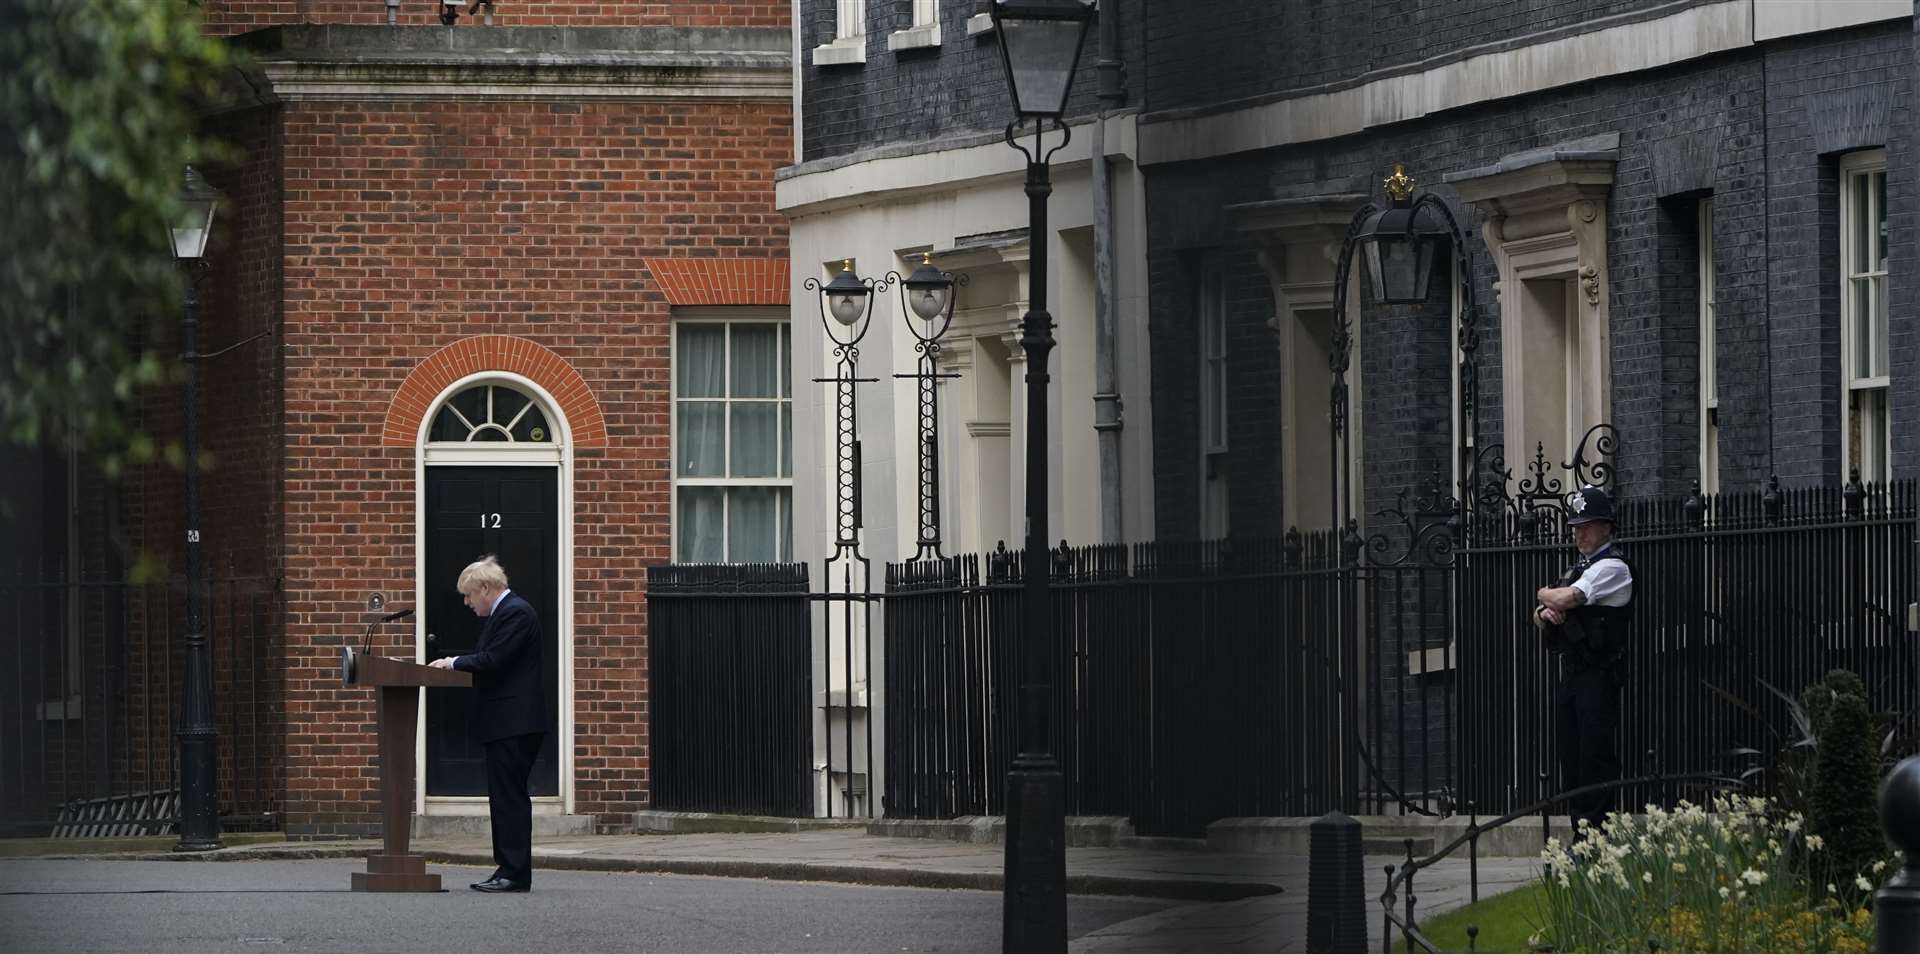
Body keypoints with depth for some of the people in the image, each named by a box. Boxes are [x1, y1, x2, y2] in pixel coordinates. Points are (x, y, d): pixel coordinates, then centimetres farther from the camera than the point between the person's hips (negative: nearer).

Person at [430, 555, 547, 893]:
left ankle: (515, 873, -11)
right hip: (506, 724, 11)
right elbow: (487, 659, 19)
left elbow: (493, 660, -20)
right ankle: (508, 869, 13)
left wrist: (454, 662, -10)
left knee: (510, 796, -10)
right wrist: (453, 663, 6)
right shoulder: (501, 613, 20)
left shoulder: (516, 613, -13)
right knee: (505, 797, 11)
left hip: (515, 723, -11)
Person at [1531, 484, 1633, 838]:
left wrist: (1545, 594, 2)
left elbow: (1567, 599, -20)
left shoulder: (1612, 567, -8)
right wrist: (1545, 613, -2)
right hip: (1571, 673, 9)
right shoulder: (1577, 569, 22)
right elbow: (1540, 618, 23)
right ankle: (1580, 832, 12)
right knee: (1571, 756, 8)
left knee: (1597, 756, -11)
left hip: (1599, 674, -9)